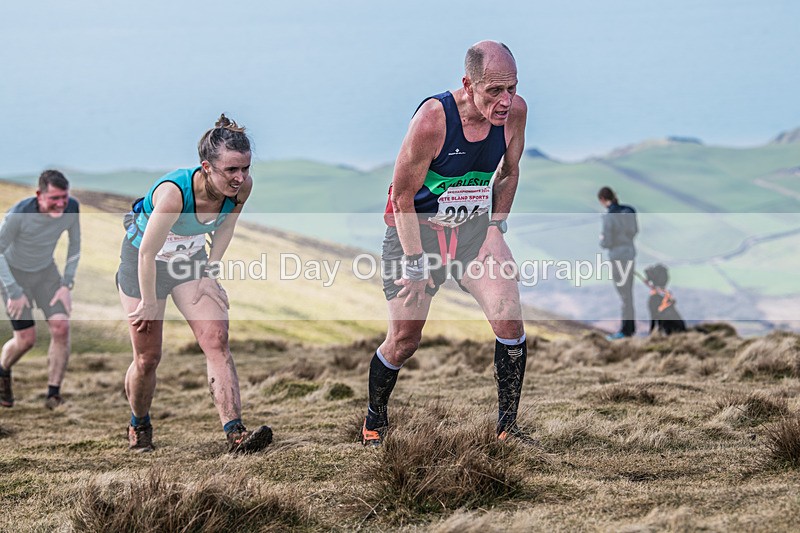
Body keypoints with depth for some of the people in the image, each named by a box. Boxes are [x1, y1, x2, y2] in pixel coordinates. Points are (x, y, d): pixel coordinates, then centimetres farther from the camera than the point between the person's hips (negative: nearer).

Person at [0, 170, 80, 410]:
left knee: (61, 328, -13)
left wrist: (66, 284, -4)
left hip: (47, 271, 4)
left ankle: (53, 394, -2)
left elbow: (75, 244, -1)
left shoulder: (71, 208, -20)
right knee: (26, 338, -7)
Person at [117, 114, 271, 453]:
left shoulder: (242, 187, -22)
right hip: (142, 263, -4)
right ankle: (139, 426, 32)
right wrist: (148, 303, -16)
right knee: (147, 357, 3)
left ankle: (235, 433, -19)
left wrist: (208, 270, 0)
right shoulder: (174, 192, -38)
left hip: (191, 260, 4)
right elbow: (148, 253, -26)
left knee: (217, 341, -13)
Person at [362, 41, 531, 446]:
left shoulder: (514, 111, -13)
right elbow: (402, 197, -17)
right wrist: (416, 262, -16)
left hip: (474, 224, 4)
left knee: (509, 319, -14)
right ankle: (374, 419, 26)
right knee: (404, 340, 0)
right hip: (416, 227, -4)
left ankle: (507, 426, -1)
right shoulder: (432, 119, -27)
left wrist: (495, 226, 2)